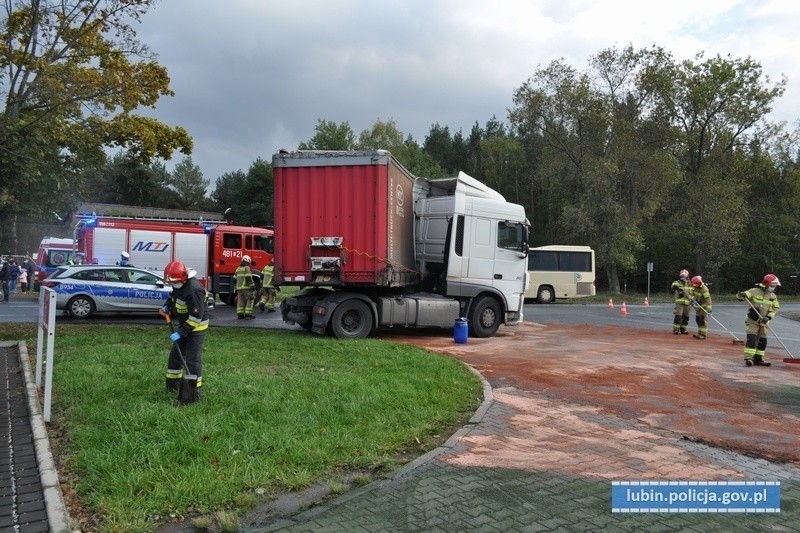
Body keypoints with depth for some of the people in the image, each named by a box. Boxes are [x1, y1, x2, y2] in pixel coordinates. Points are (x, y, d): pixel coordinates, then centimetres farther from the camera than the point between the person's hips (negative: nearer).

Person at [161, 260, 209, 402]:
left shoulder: (194, 290, -30)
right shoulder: (179, 284, -1)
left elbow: (196, 316, -29)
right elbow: (174, 296, 24)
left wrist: (181, 332, -26)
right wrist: (167, 306, 5)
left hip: (196, 326, -10)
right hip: (184, 324, 10)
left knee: (192, 359, -9)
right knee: (175, 354, 17)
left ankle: (194, 392, -3)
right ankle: (173, 385, 31)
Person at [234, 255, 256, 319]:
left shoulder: (238, 269, 16)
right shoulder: (247, 268, -8)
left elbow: (235, 280, 18)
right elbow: (248, 278, -17)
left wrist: (236, 289, 24)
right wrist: (253, 286, -13)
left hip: (239, 288, 8)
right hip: (246, 288, -7)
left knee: (240, 301, 8)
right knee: (250, 300, -2)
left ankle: (240, 314, 6)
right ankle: (248, 314, -7)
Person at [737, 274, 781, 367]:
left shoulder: (773, 296, 4)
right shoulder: (755, 291, -13)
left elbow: (775, 308, 5)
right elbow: (740, 297, -17)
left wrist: (768, 317, -11)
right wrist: (741, 294, -42)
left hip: (763, 322, 6)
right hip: (752, 320, -6)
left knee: (762, 340, 9)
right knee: (751, 338, -14)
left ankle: (758, 359, 19)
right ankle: (748, 358, -13)